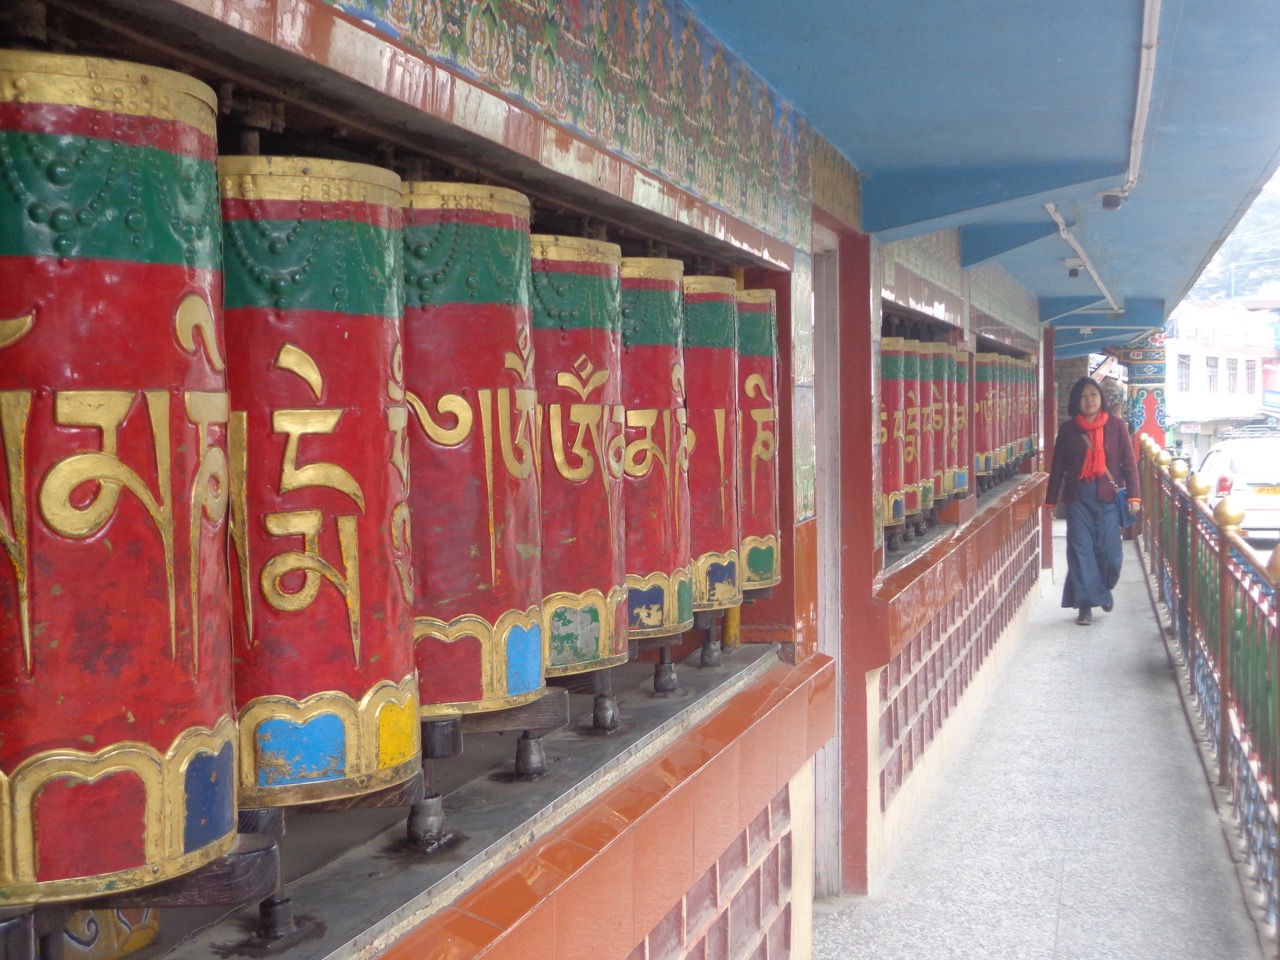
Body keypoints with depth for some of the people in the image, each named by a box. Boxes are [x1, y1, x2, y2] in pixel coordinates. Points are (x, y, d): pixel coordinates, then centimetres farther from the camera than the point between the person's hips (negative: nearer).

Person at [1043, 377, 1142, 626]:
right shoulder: (1067, 429, 4)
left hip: (1108, 496, -1)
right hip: (1078, 496, 1)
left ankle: (1104, 589, 29)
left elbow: (1129, 462, 2)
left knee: (1109, 551, 0)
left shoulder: (1116, 425, 2)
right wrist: (1051, 500, 5)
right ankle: (1086, 603, 6)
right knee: (1081, 550, -2)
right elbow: (1058, 466, 7)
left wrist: (1133, 495, -6)